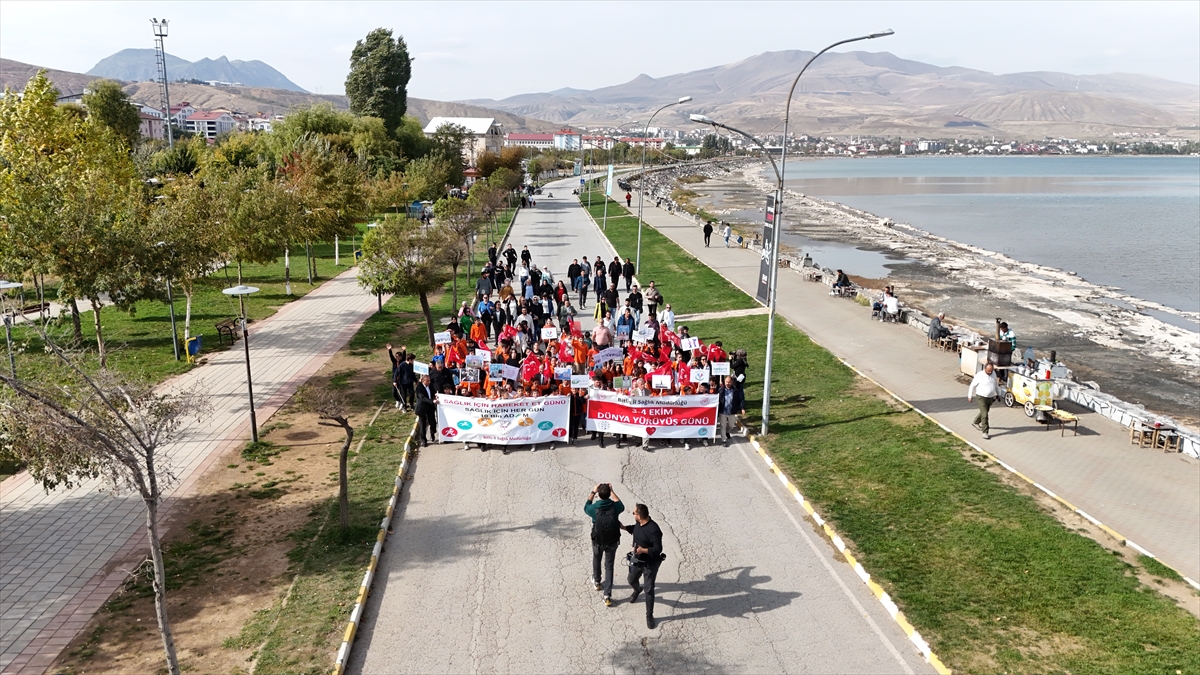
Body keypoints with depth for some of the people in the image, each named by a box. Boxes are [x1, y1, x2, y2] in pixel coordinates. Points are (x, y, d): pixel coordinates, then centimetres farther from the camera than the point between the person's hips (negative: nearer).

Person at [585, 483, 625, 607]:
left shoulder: (594, 508, -22)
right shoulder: (614, 507, -20)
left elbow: (586, 507, 4)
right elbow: (621, 505, 7)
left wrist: (593, 492, 7)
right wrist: (612, 491, 10)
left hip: (598, 541, 0)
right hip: (612, 542, 0)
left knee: (596, 559, 28)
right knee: (609, 566, 10)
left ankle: (597, 581, 51)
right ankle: (607, 596, 5)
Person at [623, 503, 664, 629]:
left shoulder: (653, 530, -33)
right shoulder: (639, 523, -9)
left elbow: (658, 549, -29)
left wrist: (643, 550, -38)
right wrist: (624, 527, 6)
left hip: (650, 564, -7)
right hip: (636, 560, 7)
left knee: (649, 589, 3)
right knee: (632, 580, 27)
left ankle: (649, 615, 19)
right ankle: (637, 590, 62)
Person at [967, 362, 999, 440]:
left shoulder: (993, 373, -1)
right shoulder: (979, 376, -18)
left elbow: (996, 384, 16)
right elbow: (972, 386, -8)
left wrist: (998, 394, 19)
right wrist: (970, 396, -4)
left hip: (991, 397, 6)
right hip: (982, 397, -6)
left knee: (984, 412, 22)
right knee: (984, 415, -10)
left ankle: (975, 423, 45)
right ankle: (985, 432, -4)